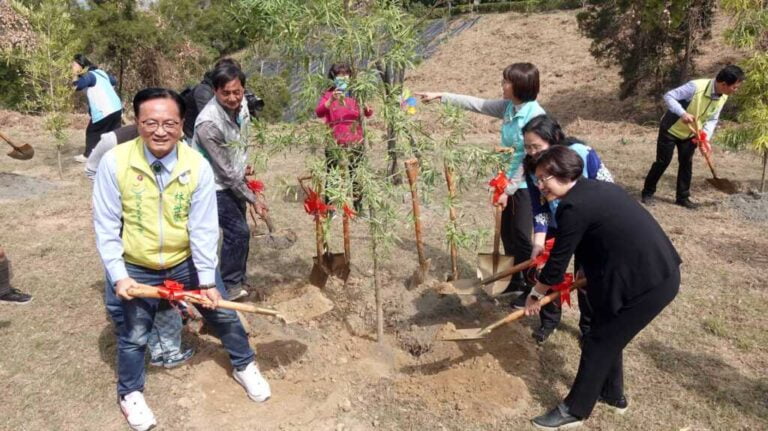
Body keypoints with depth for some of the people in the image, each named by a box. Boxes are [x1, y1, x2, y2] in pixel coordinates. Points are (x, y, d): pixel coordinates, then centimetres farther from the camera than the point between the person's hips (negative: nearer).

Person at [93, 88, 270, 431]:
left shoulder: (198, 166, -18)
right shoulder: (114, 162, -20)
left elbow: (203, 228, -15)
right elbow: (106, 226, -13)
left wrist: (207, 279, -14)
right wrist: (118, 275, -17)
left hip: (187, 262, 1)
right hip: (136, 268, -1)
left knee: (224, 313, 12)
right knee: (134, 335, 11)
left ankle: (244, 366, 39)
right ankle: (130, 393, 40)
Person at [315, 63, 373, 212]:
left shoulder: (355, 94, 9)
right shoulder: (328, 95, 3)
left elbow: (368, 113, 0)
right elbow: (318, 112, -14)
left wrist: (366, 107, -24)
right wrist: (331, 100, -31)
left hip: (355, 143, 2)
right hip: (335, 143, -2)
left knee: (356, 175, 6)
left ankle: (358, 207, 15)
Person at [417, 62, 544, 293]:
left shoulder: (535, 115, -21)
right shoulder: (508, 107, 1)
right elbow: (475, 104, 10)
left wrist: (509, 189, -17)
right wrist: (441, 96, 9)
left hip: (526, 184, -8)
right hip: (509, 180, 8)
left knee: (522, 235, 1)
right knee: (507, 232, 16)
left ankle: (532, 287, 18)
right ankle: (514, 279, 33)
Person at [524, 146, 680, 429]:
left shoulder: (574, 206, -18)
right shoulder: (598, 188, 11)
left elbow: (558, 261, -11)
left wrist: (535, 295, 3)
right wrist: (589, 271, 26)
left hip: (644, 283, -9)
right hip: (660, 272, 10)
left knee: (598, 342, 5)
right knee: (608, 336, 23)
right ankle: (612, 395, 42)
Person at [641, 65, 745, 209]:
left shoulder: (723, 97, -9)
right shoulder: (696, 87, -31)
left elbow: (712, 119, -3)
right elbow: (669, 96, -29)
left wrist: (706, 137, -19)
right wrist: (683, 113, -43)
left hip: (690, 134, 6)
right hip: (671, 129, -6)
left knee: (686, 164, 7)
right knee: (663, 161, -2)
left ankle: (682, 197, 17)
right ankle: (647, 192, 12)